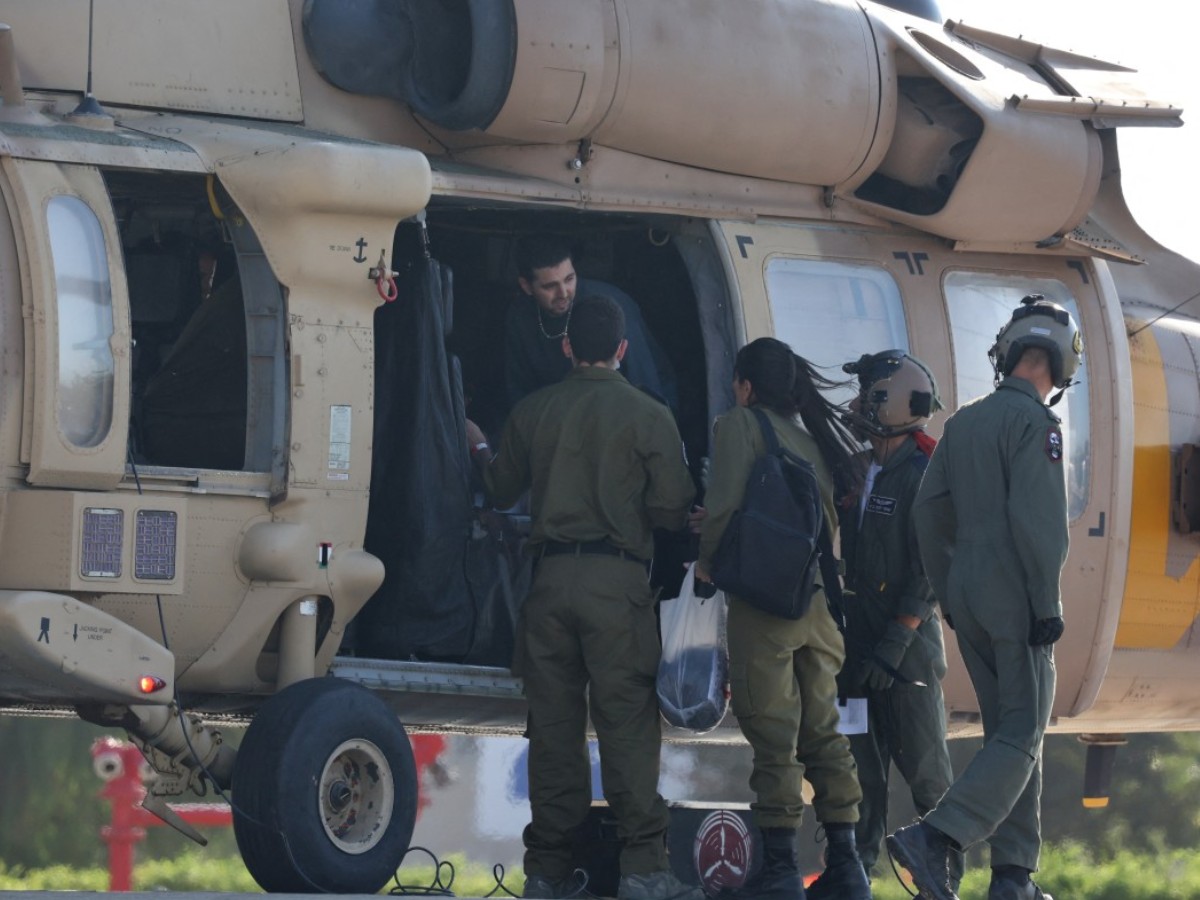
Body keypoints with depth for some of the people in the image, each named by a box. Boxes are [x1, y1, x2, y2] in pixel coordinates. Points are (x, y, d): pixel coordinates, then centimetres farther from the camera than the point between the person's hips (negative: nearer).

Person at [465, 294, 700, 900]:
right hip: (618, 578, -3)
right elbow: (672, 510, -4)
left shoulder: (533, 412, 8)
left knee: (553, 725, 7)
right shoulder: (649, 416, -3)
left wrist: (479, 449, 41)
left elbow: (501, 491, 20)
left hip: (551, 577, 3)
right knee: (627, 722, -5)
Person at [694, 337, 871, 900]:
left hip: (766, 599, -6)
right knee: (823, 733, 11)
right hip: (821, 600, 6)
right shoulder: (814, 440, 16)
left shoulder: (741, 425, -3)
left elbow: (725, 504, -14)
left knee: (773, 737, -4)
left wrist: (707, 558, 7)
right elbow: (829, 521, 16)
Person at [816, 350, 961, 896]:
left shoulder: (923, 477, -13)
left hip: (907, 641, -7)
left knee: (922, 761, 0)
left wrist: (896, 641, -20)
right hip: (856, 636, 7)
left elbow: (931, 572, -16)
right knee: (860, 758, 8)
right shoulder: (857, 470, 11)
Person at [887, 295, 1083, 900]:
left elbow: (929, 510, 14)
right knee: (1022, 737, -6)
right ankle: (935, 838, -21)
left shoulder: (964, 423, 12)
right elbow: (1037, 520, -20)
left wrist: (947, 595, 19)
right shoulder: (1035, 423, -12)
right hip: (1015, 598, -8)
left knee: (1007, 731, 12)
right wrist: (1047, 604, -15)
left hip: (969, 597, 8)